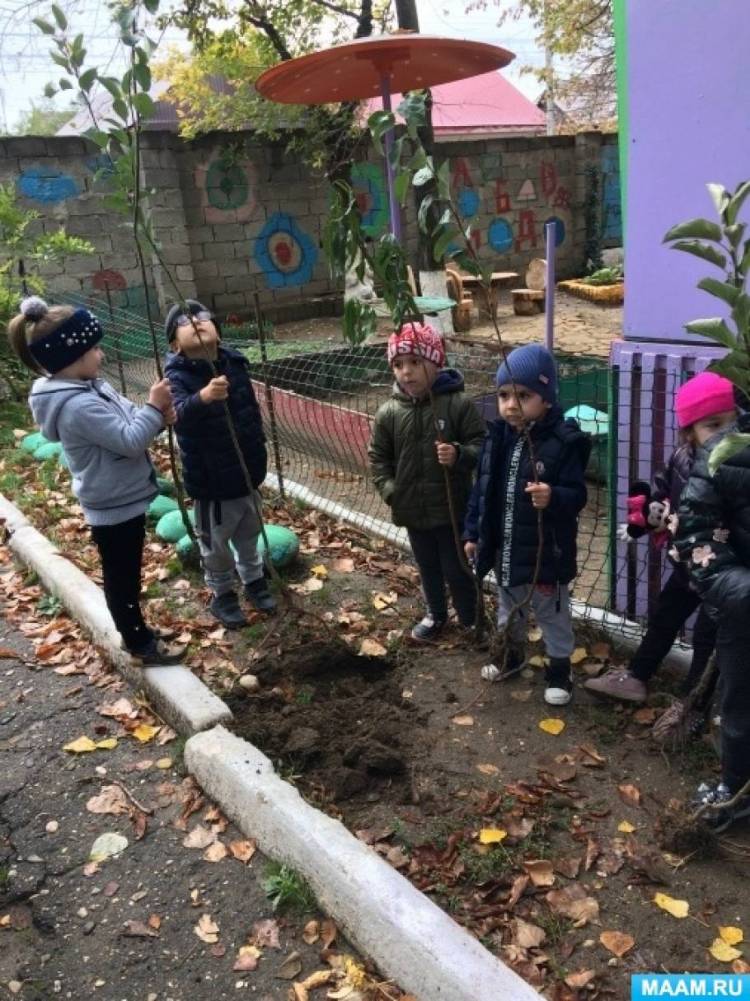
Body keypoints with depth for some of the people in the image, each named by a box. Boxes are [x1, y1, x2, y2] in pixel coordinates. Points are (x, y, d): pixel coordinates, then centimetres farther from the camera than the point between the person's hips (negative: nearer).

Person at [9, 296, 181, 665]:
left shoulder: (87, 387, 3)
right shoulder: (79, 406, -29)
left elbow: (125, 425, 9)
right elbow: (130, 441, -28)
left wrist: (156, 415, -9)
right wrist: (154, 407, -19)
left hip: (120, 499, 10)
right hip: (114, 506, -10)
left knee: (124, 574, 23)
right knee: (122, 577, 8)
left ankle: (135, 630, 40)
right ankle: (140, 643, 25)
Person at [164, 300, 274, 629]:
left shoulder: (235, 362, -4)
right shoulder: (178, 375, -20)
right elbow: (180, 411, -42)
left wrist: (259, 450, 17)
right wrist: (203, 397, -63)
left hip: (247, 469, 5)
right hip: (210, 478, -5)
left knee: (249, 534, 24)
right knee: (216, 543, 13)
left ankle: (254, 580, 46)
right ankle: (222, 595, 35)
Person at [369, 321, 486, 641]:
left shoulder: (459, 404, -13)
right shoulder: (388, 413, -4)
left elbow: (482, 445, -10)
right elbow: (378, 456, 4)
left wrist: (459, 455, -29)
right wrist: (389, 489, -7)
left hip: (452, 508, -3)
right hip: (413, 509, 4)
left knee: (457, 569, 9)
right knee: (428, 568, 22)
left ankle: (471, 619, 31)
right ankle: (435, 614, 44)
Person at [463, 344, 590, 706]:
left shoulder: (563, 441, -20)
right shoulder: (497, 436, -2)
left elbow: (576, 494, -19)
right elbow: (482, 488, 5)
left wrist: (553, 498, -41)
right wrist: (473, 532, 6)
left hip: (545, 552, -6)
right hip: (503, 548, 6)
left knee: (551, 612, 13)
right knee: (508, 605, 26)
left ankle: (559, 668, 34)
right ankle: (512, 651, 50)